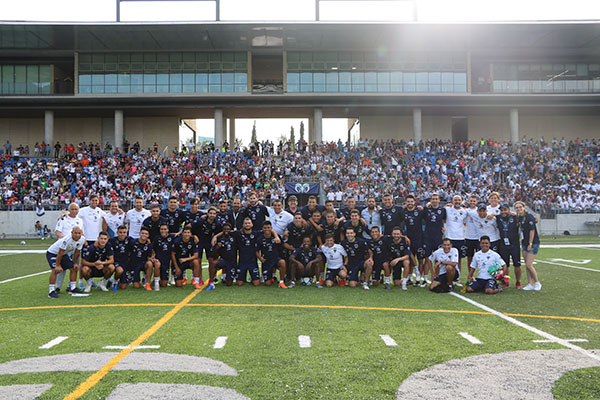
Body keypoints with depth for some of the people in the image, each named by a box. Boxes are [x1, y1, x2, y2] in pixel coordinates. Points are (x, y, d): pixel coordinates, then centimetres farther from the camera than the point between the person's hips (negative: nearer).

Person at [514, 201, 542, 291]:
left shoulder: (529, 217, -14)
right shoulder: (519, 218, 9)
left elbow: (532, 231, -15)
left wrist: (530, 244, -16)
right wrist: (522, 243, 10)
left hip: (533, 243, -8)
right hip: (524, 243, 8)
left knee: (529, 265, -10)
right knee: (526, 265, 7)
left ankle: (537, 283, 7)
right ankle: (530, 284, 14)